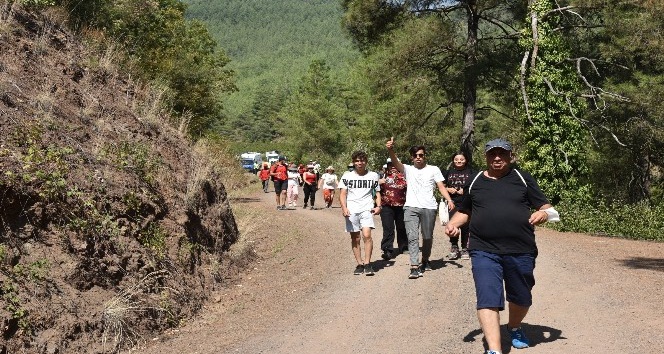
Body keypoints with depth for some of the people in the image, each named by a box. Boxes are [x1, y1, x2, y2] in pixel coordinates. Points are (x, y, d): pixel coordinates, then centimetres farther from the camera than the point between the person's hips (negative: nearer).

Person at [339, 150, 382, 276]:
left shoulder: (373, 175, 9)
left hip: (367, 209, -1)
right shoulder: (347, 176, 7)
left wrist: (378, 206, 0)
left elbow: (377, 192, 16)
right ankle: (359, 264, 14)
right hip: (351, 211, 1)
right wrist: (344, 208, -10)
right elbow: (342, 194, 5)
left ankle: (367, 263, -9)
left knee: (367, 235, -17)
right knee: (355, 238, 5)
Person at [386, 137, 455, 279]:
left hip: (429, 208, 0)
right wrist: (390, 150, -27)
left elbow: (441, 187, 6)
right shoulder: (408, 169, 13)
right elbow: (395, 162, -6)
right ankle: (414, 267, -15)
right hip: (411, 207, 0)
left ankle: (425, 261, 32)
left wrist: (449, 200, -12)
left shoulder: (433, 169, 12)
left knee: (428, 237, 9)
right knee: (412, 237, -11)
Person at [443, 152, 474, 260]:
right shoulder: (448, 172, 13)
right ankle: (454, 248, 7)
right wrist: (448, 189, -3)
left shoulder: (470, 172, 8)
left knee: (465, 226, 0)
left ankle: (464, 249, 11)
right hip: (453, 203, 1)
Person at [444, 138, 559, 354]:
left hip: (521, 251, 1)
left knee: (522, 299, 17)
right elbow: (464, 212, 22)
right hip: (484, 252, 0)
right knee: (488, 300, -14)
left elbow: (545, 207, 7)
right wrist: (453, 223, 2)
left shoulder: (523, 179, 7)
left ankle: (514, 328, 47)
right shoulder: (474, 182, 11)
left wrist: (543, 214, -17)